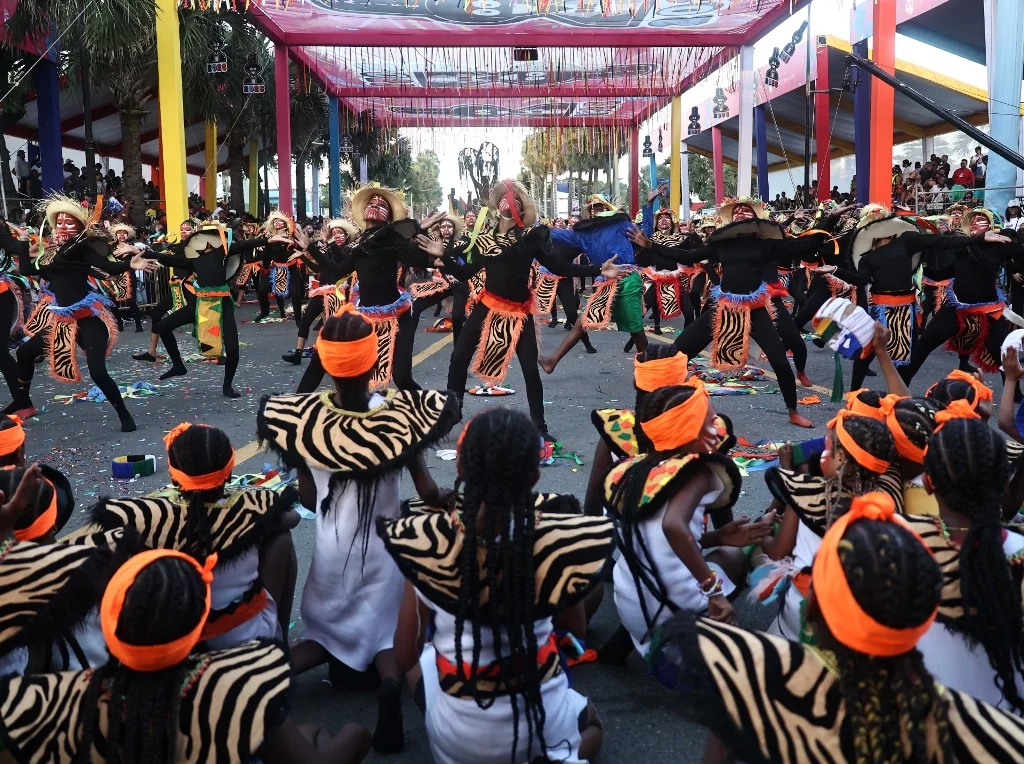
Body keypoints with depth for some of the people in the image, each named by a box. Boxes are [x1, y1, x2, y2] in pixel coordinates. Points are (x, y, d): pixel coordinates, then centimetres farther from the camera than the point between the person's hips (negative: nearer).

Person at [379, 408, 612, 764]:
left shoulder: (428, 542, -19)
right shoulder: (557, 539, -19)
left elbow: (405, 655, -8)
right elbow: (578, 631, -1)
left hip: (456, 734, 2)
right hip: (544, 720, -1)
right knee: (590, 722, 36)